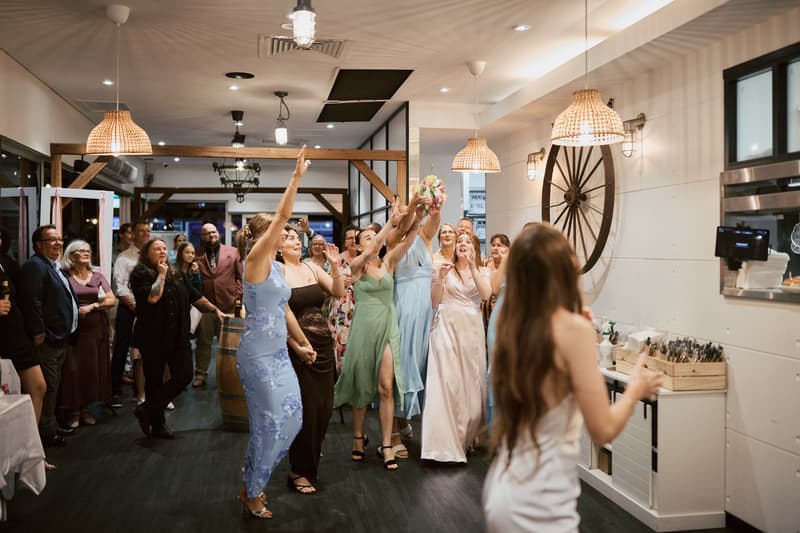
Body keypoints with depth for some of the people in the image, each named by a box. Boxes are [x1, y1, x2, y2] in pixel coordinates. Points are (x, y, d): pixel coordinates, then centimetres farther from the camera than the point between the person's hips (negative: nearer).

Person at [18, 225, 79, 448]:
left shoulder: (55, 267, 18)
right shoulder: (35, 266, -14)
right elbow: (32, 302, -21)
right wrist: (38, 334, -23)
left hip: (60, 338, 10)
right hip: (47, 340, -10)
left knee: (53, 385, 18)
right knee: (47, 386, -4)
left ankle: (51, 425, 28)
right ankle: (46, 432, 5)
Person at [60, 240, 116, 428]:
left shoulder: (98, 276, 12)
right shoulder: (65, 278, 1)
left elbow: (112, 300, 5)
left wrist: (92, 306, -8)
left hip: (96, 329, 3)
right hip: (73, 329, -3)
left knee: (93, 368, 4)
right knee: (73, 368, -4)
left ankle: (86, 408, 15)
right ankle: (74, 410, 6)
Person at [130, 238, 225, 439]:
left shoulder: (177, 274, 13)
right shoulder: (140, 274, -5)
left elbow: (196, 297, 16)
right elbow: (152, 297, -22)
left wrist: (216, 310, 11)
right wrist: (161, 274, -10)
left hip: (178, 337, 5)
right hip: (153, 338, -5)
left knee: (184, 376, -4)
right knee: (154, 381, 5)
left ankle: (148, 410, 10)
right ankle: (157, 423, 21)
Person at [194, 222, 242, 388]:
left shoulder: (233, 252, 5)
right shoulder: (197, 255, 4)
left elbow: (241, 276, 4)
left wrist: (237, 295, -3)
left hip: (227, 304, 0)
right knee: (203, 341, 7)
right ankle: (201, 374, 18)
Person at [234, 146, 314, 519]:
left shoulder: (276, 266, 11)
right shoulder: (255, 261, -13)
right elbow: (282, 215, -20)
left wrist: (301, 344, 17)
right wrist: (296, 176, -18)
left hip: (278, 354, 8)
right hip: (258, 355, -8)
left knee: (291, 419, 11)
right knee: (268, 423, 0)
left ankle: (254, 477, 30)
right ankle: (251, 493, 19)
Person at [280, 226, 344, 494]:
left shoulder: (311, 267, 8)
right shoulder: (278, 273, -8)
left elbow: (339, 292, 1)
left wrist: (335, 265, -12)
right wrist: (297, 344, -19)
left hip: (323, 343, 6)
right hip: (298, 346, -6)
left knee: (324, 407, 11)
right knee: (306, 408, 0)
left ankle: (310, 457, 33)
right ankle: (299, 471, 17)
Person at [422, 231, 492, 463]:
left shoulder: (482, 271, 12)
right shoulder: (446, 269, 9)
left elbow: (486, 294, -8)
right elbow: (434, 302, 4)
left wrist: (472, 266, -11)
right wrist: (440, 277, -10)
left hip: (471, 328, 2)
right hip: (446, 326, -2)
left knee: (471, 380, 3)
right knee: (446, 380, -8)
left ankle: (467, 436, 19)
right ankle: (445, 442, -7)